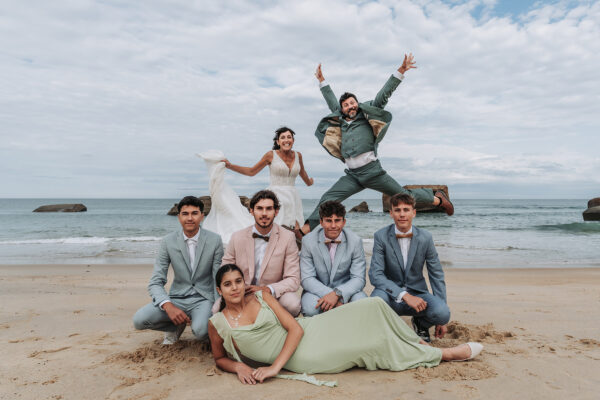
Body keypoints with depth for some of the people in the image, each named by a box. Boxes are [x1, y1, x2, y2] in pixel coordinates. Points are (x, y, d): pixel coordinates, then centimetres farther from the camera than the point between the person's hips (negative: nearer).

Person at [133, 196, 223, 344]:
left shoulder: (214, 240, -7)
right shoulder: (168, 241, -4)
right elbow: (155, 283, -7)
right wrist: (168, 306, -26)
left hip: (203, 298, -2)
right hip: (177, 297, 3)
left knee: (201, 331, -33)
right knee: (139, 320, -21)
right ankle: (177, 326, 9)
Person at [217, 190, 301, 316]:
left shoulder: (288, 238, -6)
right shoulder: (237, 237, 0)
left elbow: (293, 280, -7)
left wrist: (267, 289, -24)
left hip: (273, 295, -1)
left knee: (292, 304, -32)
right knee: (217, 309, -27)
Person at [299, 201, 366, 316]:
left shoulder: (355, 241, -10)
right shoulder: (308, 241, -11)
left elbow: (358, 278, -11)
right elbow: (307, 279, -13)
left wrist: (337, 293, -31)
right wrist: (332, 297, -28)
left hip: (344, 289, 1)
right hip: (318, 290, -1)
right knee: (310, 308, -32)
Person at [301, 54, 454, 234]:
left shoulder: (366, 115, 9)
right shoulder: (341, 121, 19)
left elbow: (384, 95, 6)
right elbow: (332, 101, 34)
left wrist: (400, 71, 2)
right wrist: (322, 81, 42)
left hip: (371, 170, -4)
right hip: (351, 175, 4)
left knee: (404, 195, 3)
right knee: (326, 200, -9)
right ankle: (305, 229, -10)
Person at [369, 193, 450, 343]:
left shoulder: (425, 237, -4)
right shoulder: (381, 236, -10)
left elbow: (436, 275, 2)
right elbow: (375, 274, -16)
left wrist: (441, 319, -1)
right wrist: (404, 295, -29)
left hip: (417, 293, 2)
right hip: (391, 294, -2)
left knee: (442, 313, -27)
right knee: (377, 298, -36)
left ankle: (420, 324, 10)